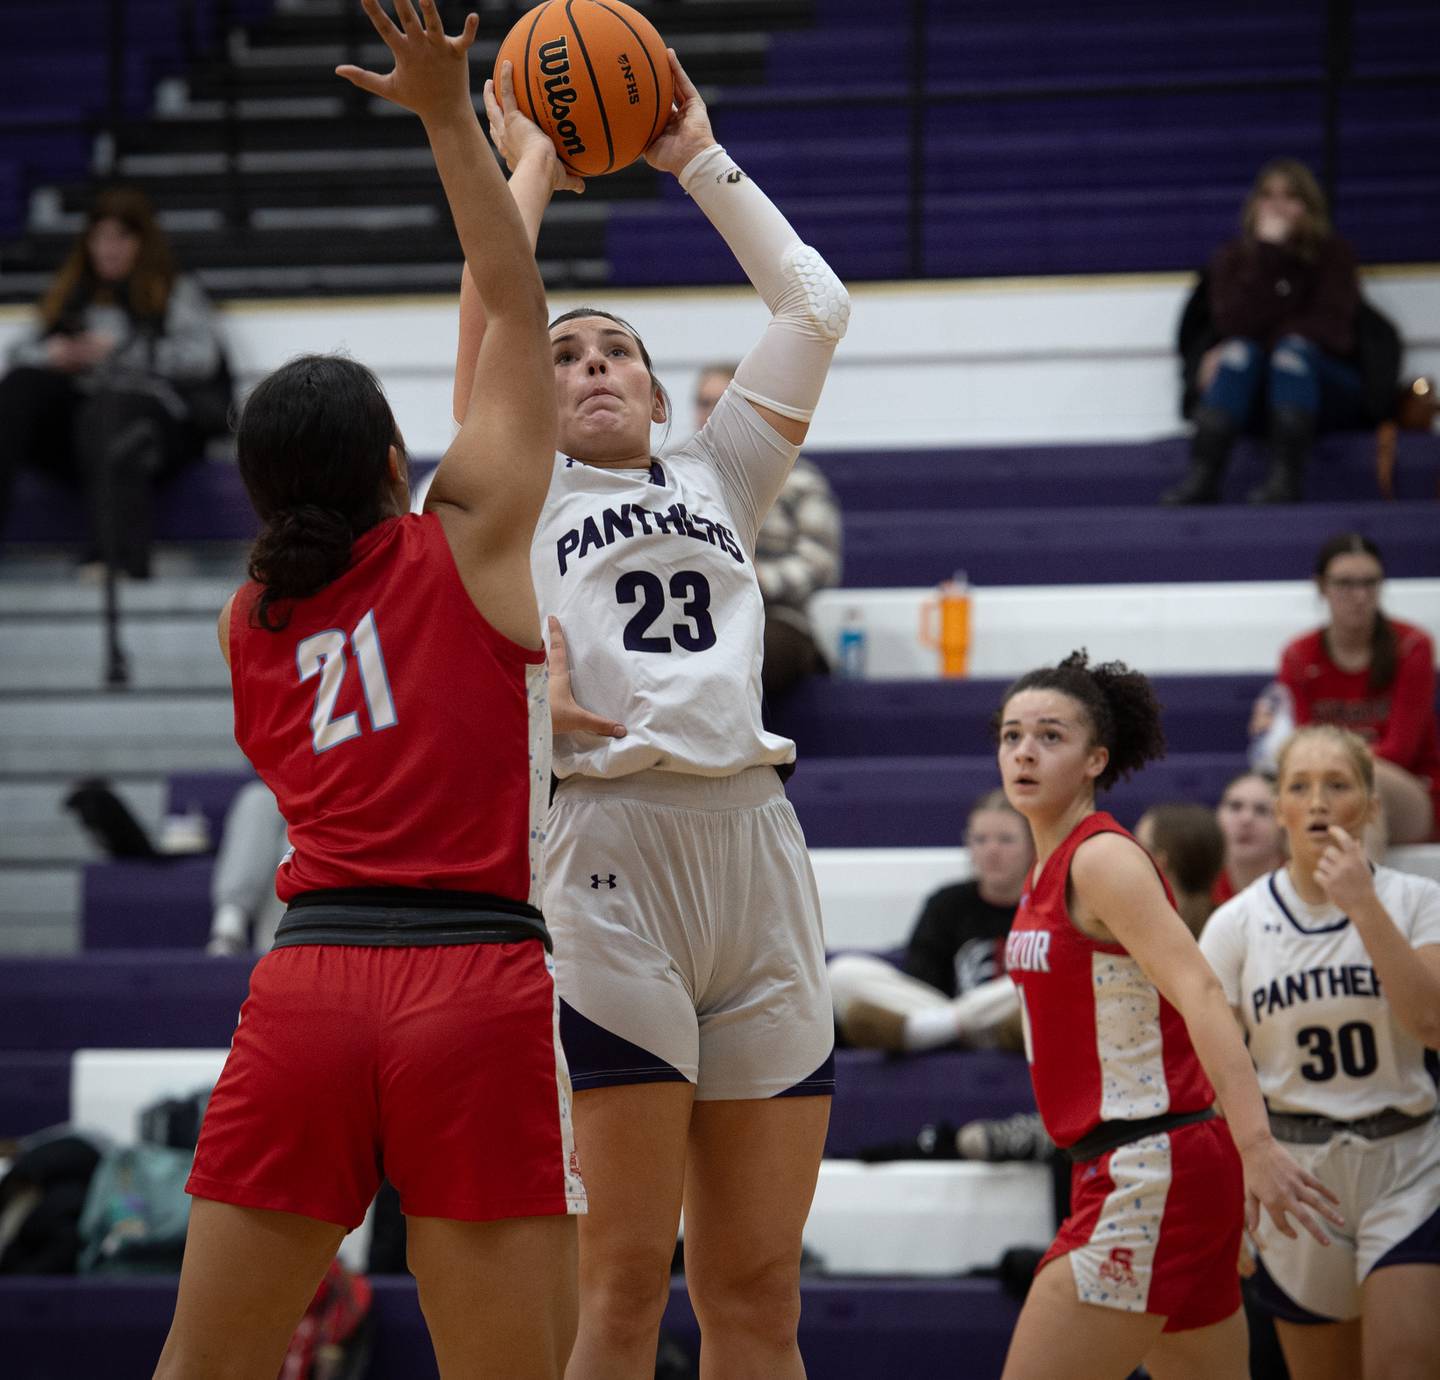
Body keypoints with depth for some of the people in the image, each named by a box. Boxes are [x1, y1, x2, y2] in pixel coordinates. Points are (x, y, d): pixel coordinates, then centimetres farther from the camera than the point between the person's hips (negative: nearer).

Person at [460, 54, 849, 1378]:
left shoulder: (719, 482, 24)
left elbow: (815, 303, 19)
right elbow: (493, 300, 1)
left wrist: (701, 160, 23)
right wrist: (530, 160, 14)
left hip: (757, 847, 4)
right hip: (612, 841, -4)